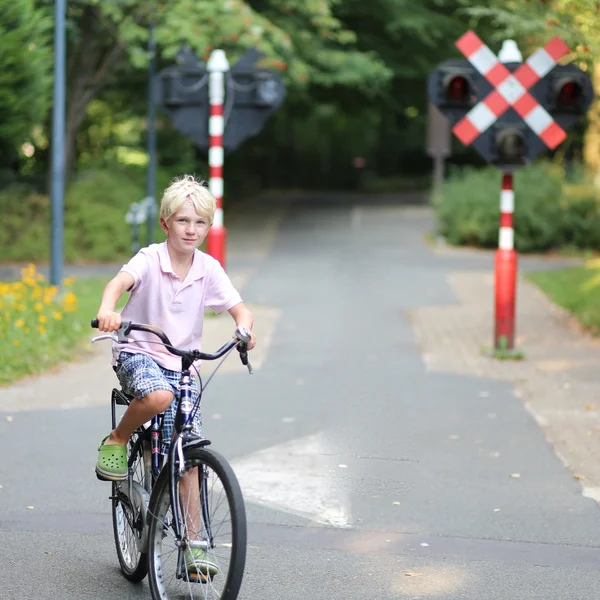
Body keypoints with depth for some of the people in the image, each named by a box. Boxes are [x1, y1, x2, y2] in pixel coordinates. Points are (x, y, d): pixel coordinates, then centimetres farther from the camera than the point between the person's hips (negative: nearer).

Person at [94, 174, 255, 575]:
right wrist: (107, 311, -53)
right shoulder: (150, 260, -12)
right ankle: (116, 441, -9)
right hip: (138, 353, -4)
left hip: (182, 364, 4)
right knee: (159, 395, -39)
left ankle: (191, 543, 6)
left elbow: (239, 308, -2)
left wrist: (244, 328, -27)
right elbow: (120, 281, -31)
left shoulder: (208, 268, 0)